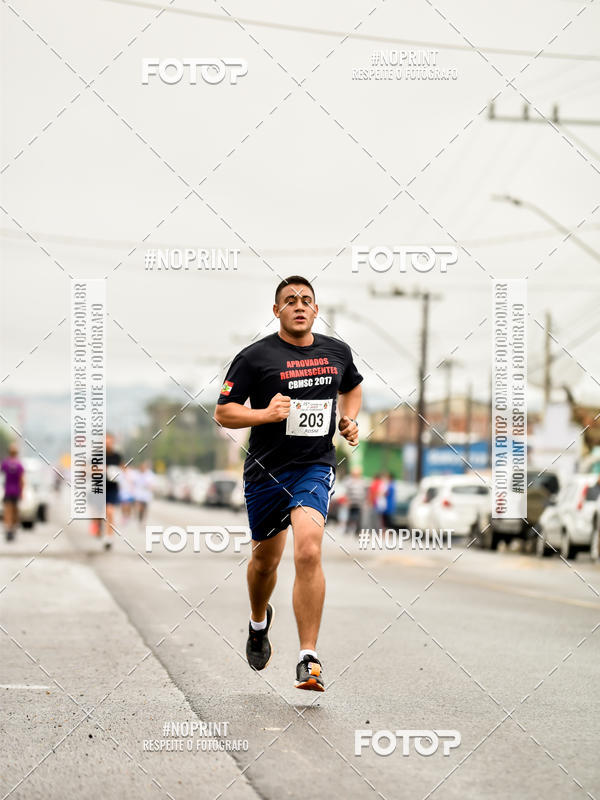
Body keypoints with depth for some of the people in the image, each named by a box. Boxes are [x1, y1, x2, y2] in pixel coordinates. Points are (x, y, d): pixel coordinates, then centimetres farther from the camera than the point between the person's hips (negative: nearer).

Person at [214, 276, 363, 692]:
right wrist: (266, 414, -22)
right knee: (265, 559, 17)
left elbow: (353, 388, 27)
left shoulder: (337, 352, 5)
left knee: (309, 552, -22)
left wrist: (350, 420, 8)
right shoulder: (255, 356, -7)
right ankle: (259, 622, 51)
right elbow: (223, 412, -6)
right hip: (267, 469, 0)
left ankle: (309, 658, -18)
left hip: (316, 466, 0)